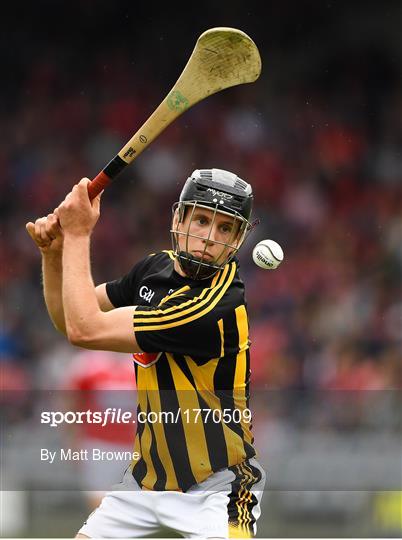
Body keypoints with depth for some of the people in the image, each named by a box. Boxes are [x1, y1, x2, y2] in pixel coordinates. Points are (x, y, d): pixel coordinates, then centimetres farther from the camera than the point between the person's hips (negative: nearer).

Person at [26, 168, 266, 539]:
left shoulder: (217, 306, -26)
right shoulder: (157, 267, 1)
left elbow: (85, 330, -24)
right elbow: (67, 319, 10)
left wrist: (78, 235, -15)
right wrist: (54, 253, -7)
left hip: (214, 487, -8)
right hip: (148, 476, 8)